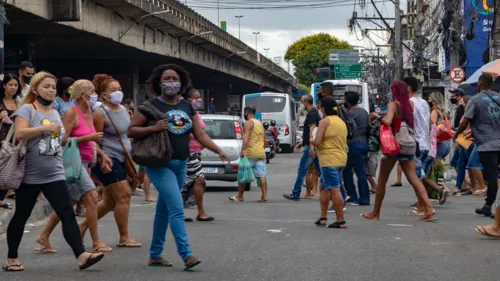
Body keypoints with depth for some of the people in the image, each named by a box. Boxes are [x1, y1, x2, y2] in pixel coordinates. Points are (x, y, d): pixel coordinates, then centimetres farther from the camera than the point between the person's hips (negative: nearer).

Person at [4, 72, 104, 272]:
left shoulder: (55, 113, 15)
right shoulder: (27, 109, -6)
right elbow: (19, 134, -23)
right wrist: (45, 127, -26)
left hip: (55, 175, 5)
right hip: (29, 176, -5)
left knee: (68, 214, -9)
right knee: (20, 217, 6)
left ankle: (81, 255, -17)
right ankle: (11, 258, 20)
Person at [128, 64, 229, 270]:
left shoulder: (187, 107, 10)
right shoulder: (151, 106, -6)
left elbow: (200, 134, 9)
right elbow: (131, 130, -5)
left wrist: (219, 151, -3)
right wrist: (154, 128, -20)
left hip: (180, 164, 6)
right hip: (160, 164, -6)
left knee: (164, 210, 14)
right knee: (177, 208, -16)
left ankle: (155, 255, 23)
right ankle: (186, 255, -18)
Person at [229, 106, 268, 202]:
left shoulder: (249, 122, -5)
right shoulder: (260, 123, 20)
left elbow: (246, 137, -19)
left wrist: (242, 150, -27)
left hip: (250, 153, -7)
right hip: (261, 153, 7)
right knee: (262, 175, 0)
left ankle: (239, 196, 7)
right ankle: (264, 196, -6)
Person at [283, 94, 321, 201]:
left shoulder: (311, 114, -13)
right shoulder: (315, 112, 18)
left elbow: (312, 130, -22)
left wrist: (311, 146, -28)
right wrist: (303, 142, 30)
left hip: (311, 146, -10)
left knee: (302, 170, -4)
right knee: (320, 170, 10)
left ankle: (295, 194, 0)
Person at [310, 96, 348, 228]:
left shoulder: (324, 122, -11)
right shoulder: (341, 122, 16)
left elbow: (317, 142, -17)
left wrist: (310, 140, 3)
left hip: (329, 160, -9)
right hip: (341, 158, 9)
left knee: (334, 190, -7)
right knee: (323, 186, 18)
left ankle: (341, 221, -8)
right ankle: (323, 217, 17)